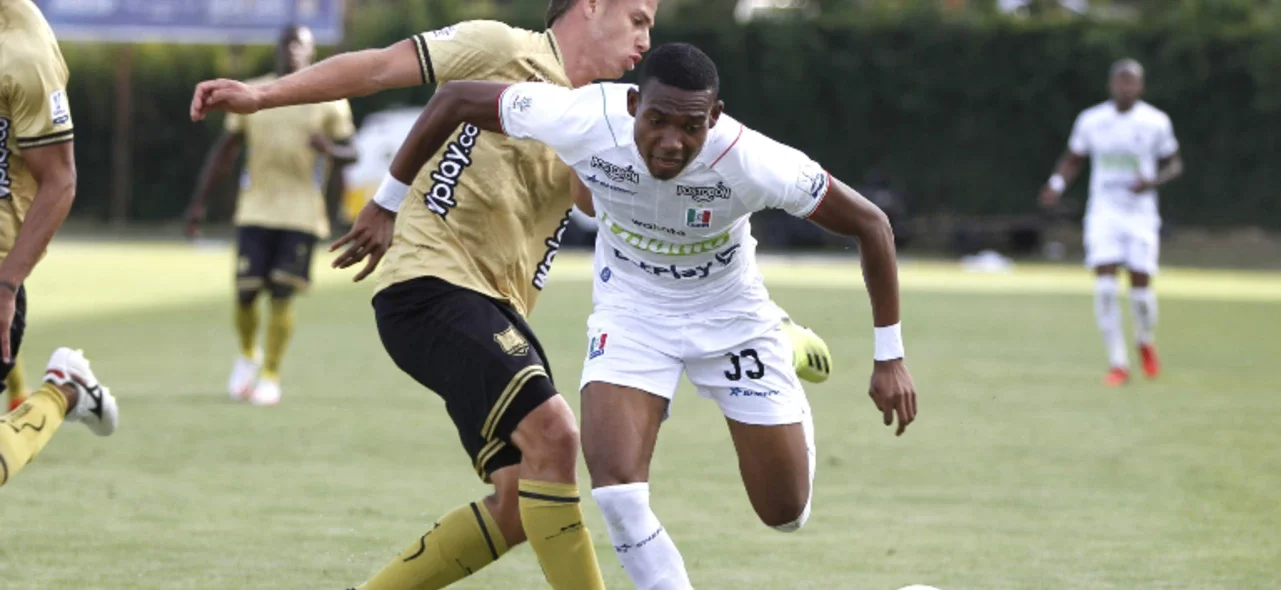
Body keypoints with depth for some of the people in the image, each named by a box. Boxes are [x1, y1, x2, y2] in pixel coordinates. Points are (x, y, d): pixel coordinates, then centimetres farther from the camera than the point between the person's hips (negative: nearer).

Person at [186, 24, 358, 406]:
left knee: (282, 294, -8)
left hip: (302, 213, -2)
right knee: (245, 292, -3)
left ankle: (270, 375, 4)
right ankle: (248, 354, 26)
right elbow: (224, 151, 14)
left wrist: (330, 149, -20)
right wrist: (199, 202, 11)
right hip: (256, 208, 2)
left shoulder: (328, 100, 3)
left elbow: (350, 153, 4)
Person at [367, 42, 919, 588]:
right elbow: (454, 99, -15)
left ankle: (794, 415, 39)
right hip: (630, 310, 0)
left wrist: (890, 358, -14)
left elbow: (870, 224, -18)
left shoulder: (753, 163, -33)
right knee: (616, 487, -23)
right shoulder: (583, 121, -31)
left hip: (731, 313, 0)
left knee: (786, 514, 4)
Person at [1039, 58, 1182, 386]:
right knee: (1105, 285, -13)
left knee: (1140, 285, -4)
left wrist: (1153, 181, -14)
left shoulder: (1155, 122, -2)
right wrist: (1057, 185, -5)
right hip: (1104, 212, 1)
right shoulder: (1091, 121, 2)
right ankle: (1118, 364, -6)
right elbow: (1073, 159, 15)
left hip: (1140, 214, -1)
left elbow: (1174, 165, 7)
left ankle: (1146, 341, 29)